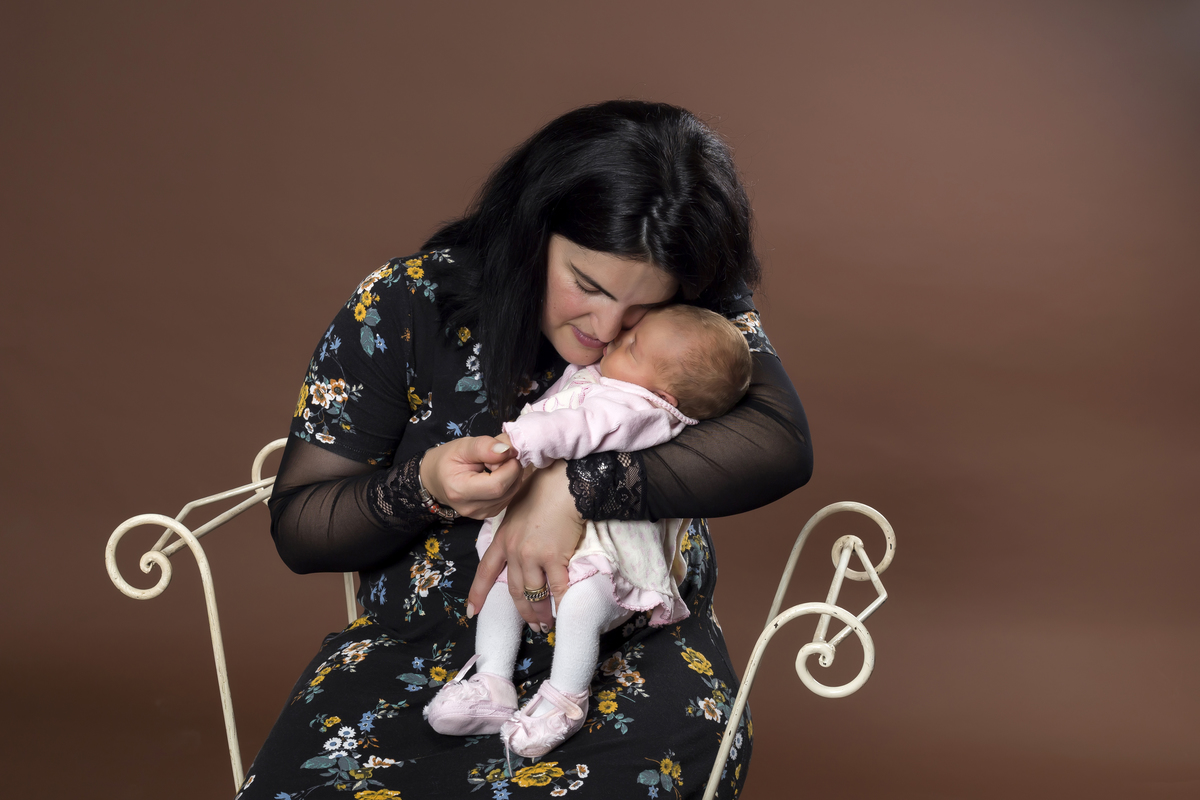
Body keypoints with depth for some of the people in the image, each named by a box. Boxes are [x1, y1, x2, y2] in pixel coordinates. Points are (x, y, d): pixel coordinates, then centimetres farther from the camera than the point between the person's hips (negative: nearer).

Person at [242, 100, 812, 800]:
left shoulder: (702, 318, -4)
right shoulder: (402, 306, -7)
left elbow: (782, 440, -23)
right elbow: (296, 526, -3)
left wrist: (577, 488, -30)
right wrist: (421, 487, -24)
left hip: (633, 648, 0)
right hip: (427, 641, 1)